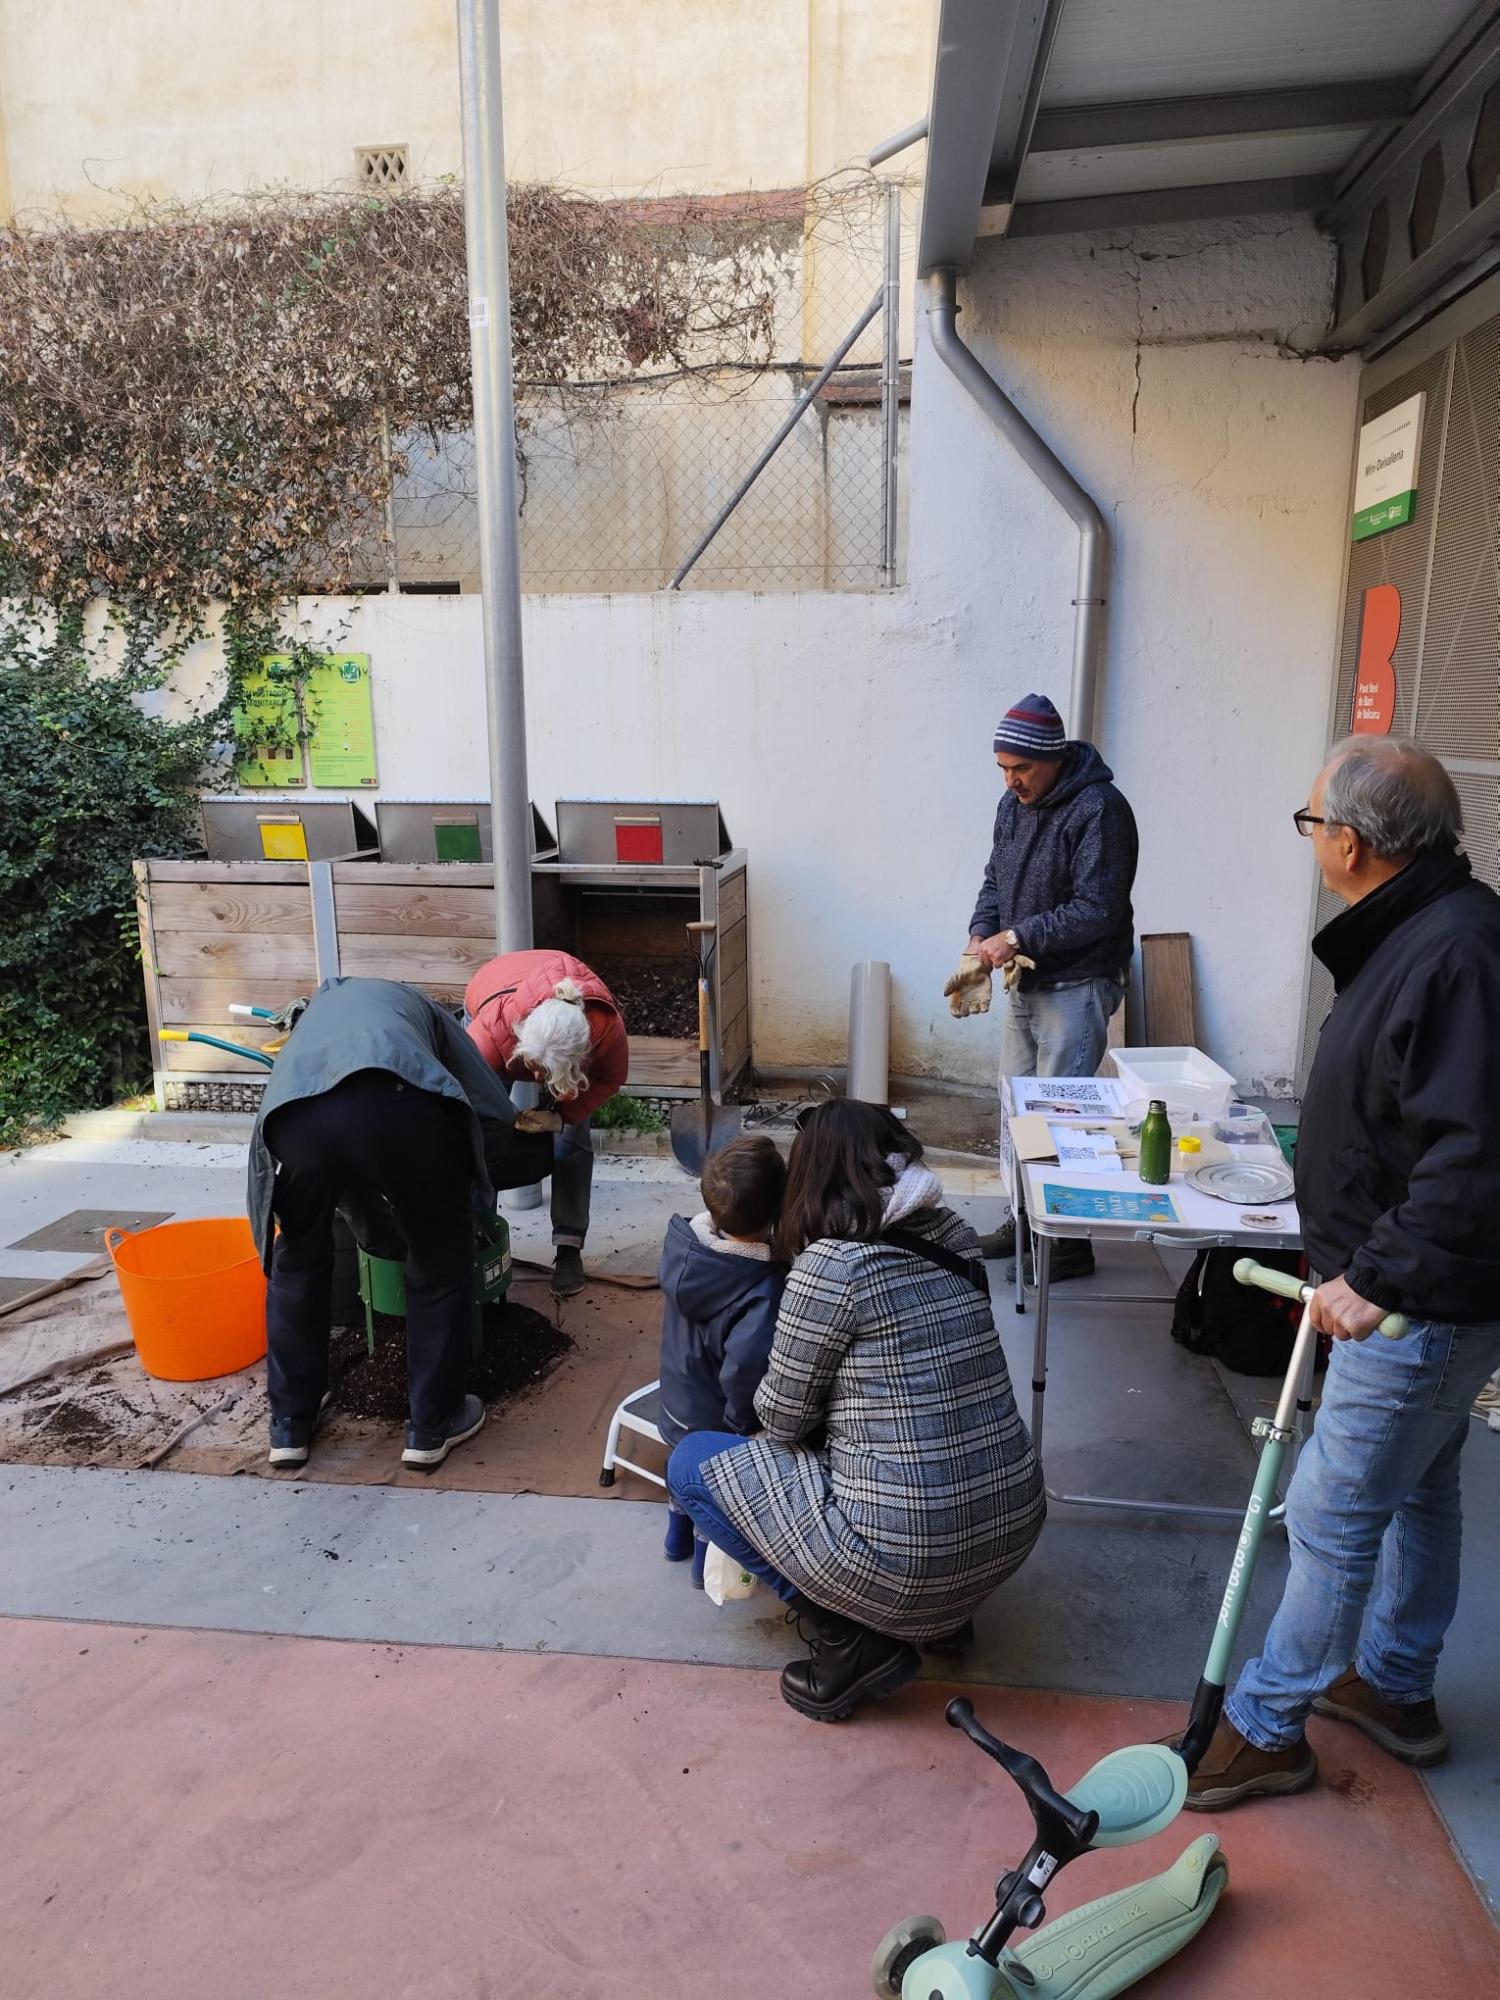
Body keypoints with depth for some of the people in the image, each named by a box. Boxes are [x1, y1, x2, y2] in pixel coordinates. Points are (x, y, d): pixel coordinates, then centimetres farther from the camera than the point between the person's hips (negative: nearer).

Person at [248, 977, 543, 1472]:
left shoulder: (309, 1019, 46)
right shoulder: (417, 1006, 40)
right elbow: (495, 1114, 27)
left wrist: (383, 1234, 53)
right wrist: (469, 1193, 45)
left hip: (296, 1112, 3)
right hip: (402, 1104, -2)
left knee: (297, 1261, 30)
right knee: (440, 1264, 22)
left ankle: (290, 1426, 39)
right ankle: (432, 1426, 32)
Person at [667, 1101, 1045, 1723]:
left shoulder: (830, 1266, -18)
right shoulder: (954, 1235, 1)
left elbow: (782, 1422, -6)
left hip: (907, 1559, -7)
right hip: (1015, 1531, 7)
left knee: (691, 1463, 9)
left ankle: (851, 1644, 4)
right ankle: (944, 1607, 21)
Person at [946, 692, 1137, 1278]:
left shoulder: (1098, 810, -18)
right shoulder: (1014, 803, 8)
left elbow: (1097, 911, -22)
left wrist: (1017, 937, -21)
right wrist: (981, 936, -3)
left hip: (1075, 986, -8)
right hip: (1023, 981, 9)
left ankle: (1071, 1241, 9)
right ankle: (1025, 1219, 29)